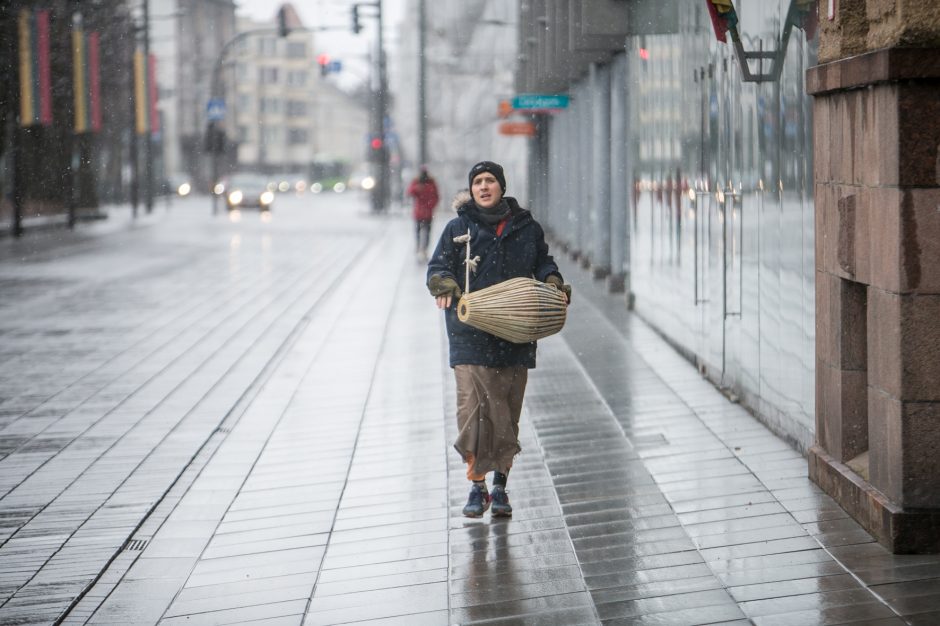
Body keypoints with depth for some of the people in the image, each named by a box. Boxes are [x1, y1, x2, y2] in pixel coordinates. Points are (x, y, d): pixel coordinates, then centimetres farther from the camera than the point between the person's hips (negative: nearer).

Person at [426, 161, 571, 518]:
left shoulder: (526, 228, 11)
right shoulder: (459, 228, 7)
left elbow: (543, 262, 21)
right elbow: (437, 267, 6)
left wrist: (553, 283, 0)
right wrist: (445, 286, -16)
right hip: (471, 333, -2)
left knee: (508, 412, 5)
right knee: (474, 406, -12)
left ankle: (500, 487, 17)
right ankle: (477, 485, -3)